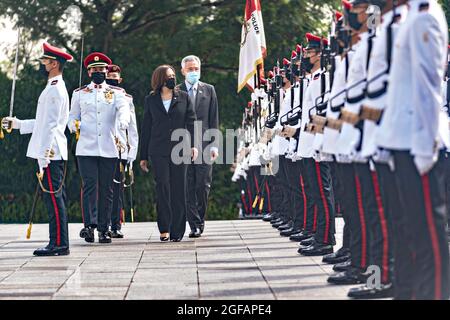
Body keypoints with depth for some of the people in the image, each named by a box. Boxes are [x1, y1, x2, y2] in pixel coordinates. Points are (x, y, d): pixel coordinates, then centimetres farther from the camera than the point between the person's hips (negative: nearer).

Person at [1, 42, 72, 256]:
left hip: (50, 154, -10)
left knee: (53, 198, -9)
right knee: (54, 198, 10)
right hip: (52, 155, 10)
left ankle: (59, 244, -7)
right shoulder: (54, 88, 21)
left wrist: (44, 156, -20)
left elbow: (51, 125, -18)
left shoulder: (55, 89, -12)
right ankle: (58, 244, 14)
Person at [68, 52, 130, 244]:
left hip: (109, 149, 0)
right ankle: (89, 225, -16)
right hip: (86, 148, 0)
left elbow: (124, 108, -10)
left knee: (106, 189, 4)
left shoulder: (117, 93, 9)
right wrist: (74, 125, -7)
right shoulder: (79, 93, 13)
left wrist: (124, 121, -33)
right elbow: (72, 116, 17)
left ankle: (104, 229, 9)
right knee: (89, 186, -11)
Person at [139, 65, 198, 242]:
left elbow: (191, 122, 4)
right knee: (162, 188, -10)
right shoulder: (151, 100, 10)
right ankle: (164, 229, -5)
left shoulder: (184, 98, 10)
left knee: (178, 189, 1)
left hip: (180, 149, 0)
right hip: (158, 151, 0)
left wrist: (194, 144, -12)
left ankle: (177, 231, 6)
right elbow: (146, 128, 12)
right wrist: (143, 156, 10)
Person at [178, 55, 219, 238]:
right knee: (189, 187, -1)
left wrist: (214, 144, 1)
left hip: (204, 144, 0)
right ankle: (195, 224, 3)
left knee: (203, 184, -4)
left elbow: (214, 120, 8)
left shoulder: (209, 90, 10)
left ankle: (200, 219, 13)